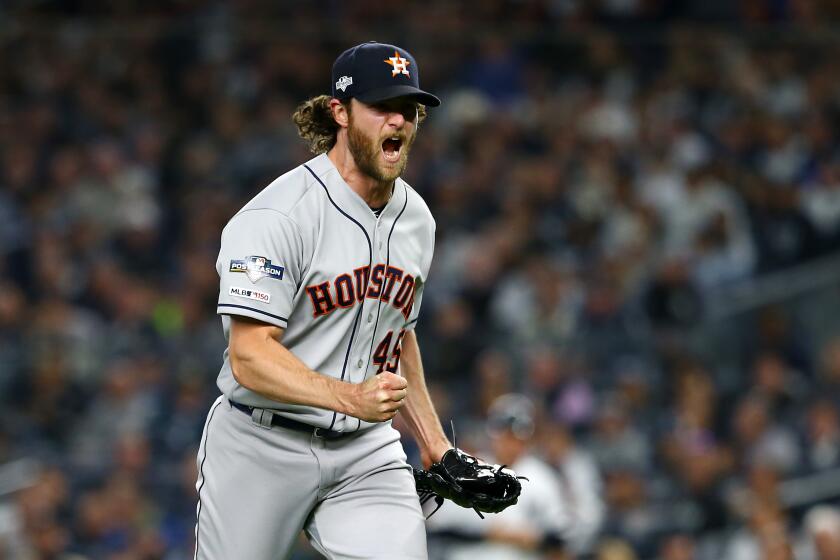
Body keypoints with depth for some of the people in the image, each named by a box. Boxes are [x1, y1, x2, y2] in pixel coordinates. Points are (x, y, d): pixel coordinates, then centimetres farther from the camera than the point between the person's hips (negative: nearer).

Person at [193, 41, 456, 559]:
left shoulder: (415, 218, 9)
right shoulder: (279, 215, -16)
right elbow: (250, 357, -22)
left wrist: (435, 444, 19)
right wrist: (350, 397, -35)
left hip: (366, 456, 5)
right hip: (262, 449, -5)